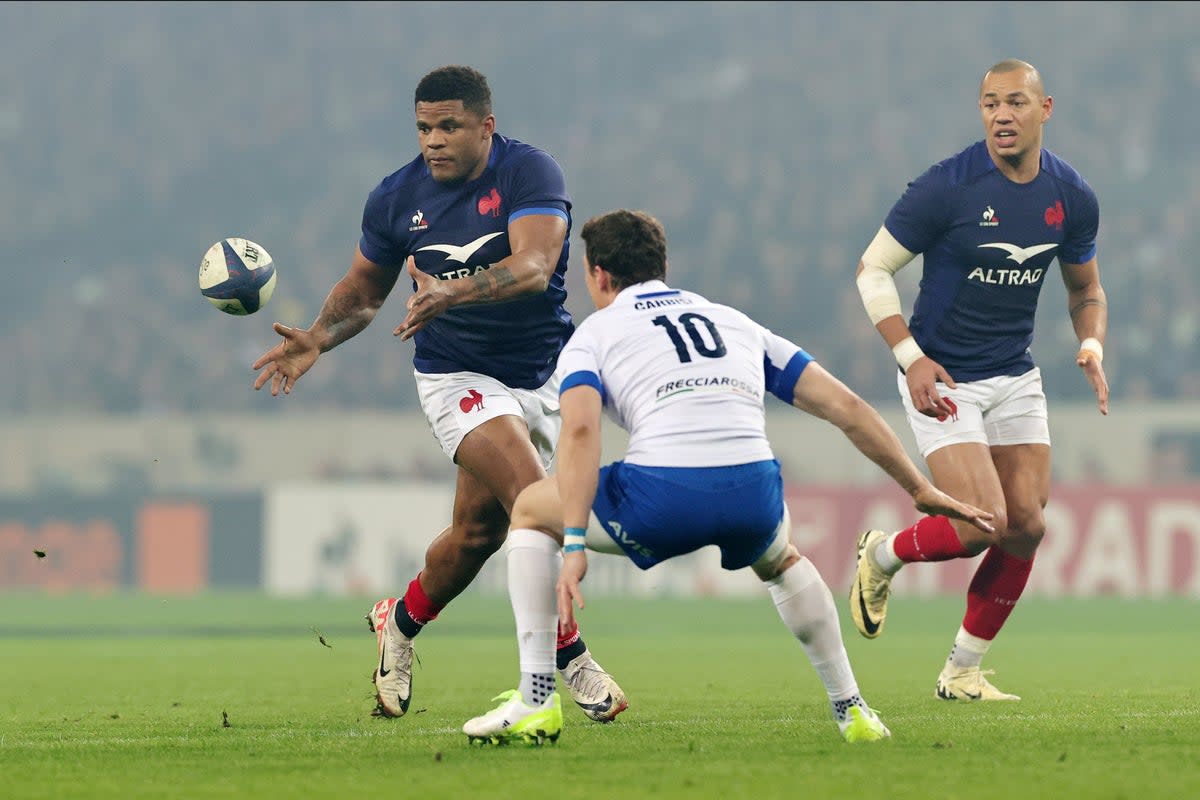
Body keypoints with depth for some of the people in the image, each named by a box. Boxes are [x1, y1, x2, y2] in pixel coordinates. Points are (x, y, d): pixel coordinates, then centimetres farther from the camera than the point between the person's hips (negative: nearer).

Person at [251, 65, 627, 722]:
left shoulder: (530, 174, -13)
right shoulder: (397, 198, -4)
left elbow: (534, 267, -29)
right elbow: (364, 289, 13)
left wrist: (453, 292, -44)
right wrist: (319, 338, -4)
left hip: (548, 368, 1)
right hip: (459, 376, -1)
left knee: (480, 526, 5)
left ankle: (400, 623, 33)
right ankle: (571, 659, -12)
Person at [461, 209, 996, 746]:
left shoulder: (594, 334, 19)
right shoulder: (735, 322, 31)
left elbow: (580, 430, -3)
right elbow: (847, 408, 26)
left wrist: (574, 545, -10)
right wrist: (920, 490, 32)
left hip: (663, 493, -4)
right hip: (754, 495, 4)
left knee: (530, 511, 25)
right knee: (780, 560, 41)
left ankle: (536, 701, 14)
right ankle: (851, 711, 32)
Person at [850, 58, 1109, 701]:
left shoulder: (1072, 197, -1)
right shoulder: (946, 187, -17)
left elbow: (1085, 287, 15)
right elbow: (873, 269, -9)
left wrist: (1091, 346, -5)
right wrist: (911, 357, -18)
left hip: (1015, 378, 5)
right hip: (941, 380, -5)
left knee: (1026, 527, -2)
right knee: (981, 525, -15)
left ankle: (962, 673, 13)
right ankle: (880, 558, 17)